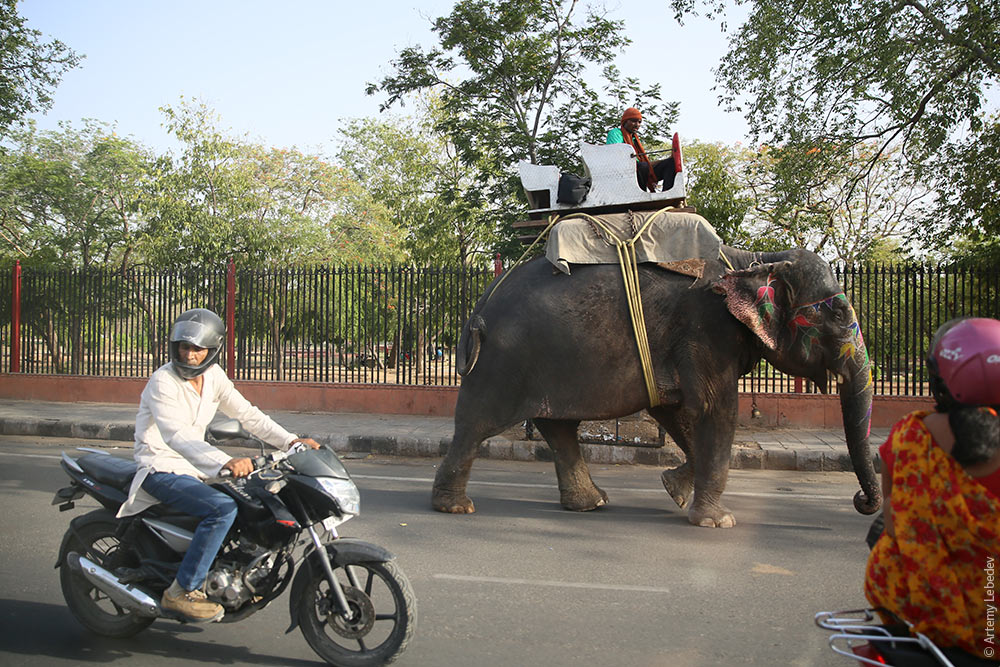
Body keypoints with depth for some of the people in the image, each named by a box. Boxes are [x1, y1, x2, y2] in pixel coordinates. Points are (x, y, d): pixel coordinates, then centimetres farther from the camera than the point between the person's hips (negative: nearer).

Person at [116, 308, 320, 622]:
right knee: (223, 507, -29)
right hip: (161, 469, -8)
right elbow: (175, 435, -32)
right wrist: (225, 462, -46)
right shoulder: (163, 381, -19)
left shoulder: (213, 376, 3)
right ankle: (182, 590, -20)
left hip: (193, 467, 8)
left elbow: (247, 413, 4)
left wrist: (290, 441, -9)